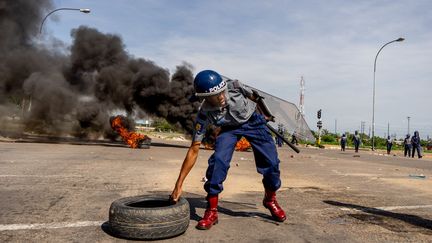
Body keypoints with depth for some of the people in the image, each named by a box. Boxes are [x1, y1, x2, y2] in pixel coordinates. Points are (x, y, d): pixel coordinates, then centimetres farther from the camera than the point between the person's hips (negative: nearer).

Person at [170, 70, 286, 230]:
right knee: (218, 160, -24)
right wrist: (179, 184, -30)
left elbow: (253, 97, -7)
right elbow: (194, 151, -27)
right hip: (230, 128, -1)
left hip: (253, 121, 1)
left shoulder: (234, 87, -31)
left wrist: (264, 116, 11)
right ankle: (211, 211, -7)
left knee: (271, 161, -7)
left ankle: (271, 200, 23)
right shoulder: (204, 114, -30)